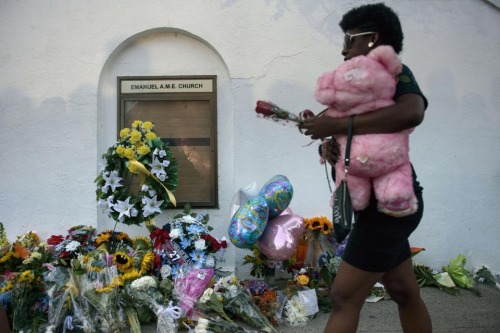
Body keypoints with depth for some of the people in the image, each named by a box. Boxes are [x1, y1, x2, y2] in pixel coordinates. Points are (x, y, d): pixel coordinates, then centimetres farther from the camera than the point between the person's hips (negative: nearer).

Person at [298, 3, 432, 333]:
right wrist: (329, 143, -13)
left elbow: (412, 111, -32)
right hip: (387, 203, 9)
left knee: (344, 298, -6)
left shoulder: (394, 72, -10)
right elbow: (351, 135, 10)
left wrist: (335, 125, -30)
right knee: (404, 293, 18)